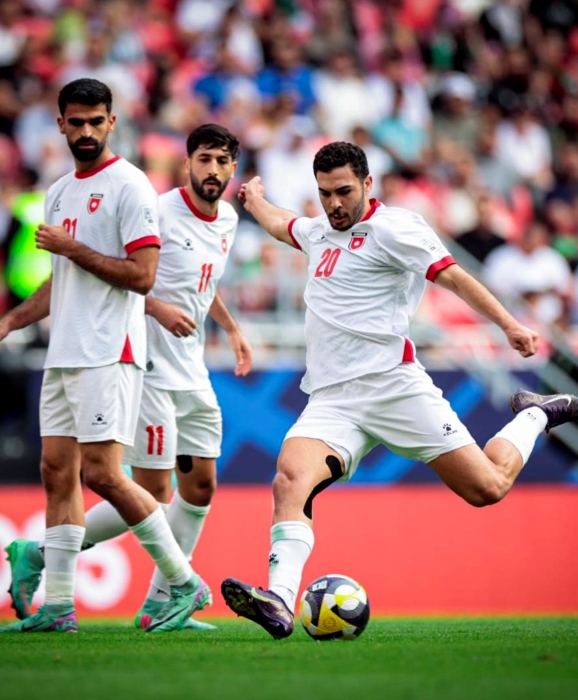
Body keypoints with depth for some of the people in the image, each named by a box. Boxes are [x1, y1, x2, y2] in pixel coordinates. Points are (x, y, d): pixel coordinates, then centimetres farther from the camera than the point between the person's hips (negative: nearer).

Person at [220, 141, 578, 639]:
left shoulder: (392, 228, -2)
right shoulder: (319, 232, 20)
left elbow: (455, 278, -9)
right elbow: (282, 225, 44)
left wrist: (510, 325, -20)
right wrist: (253, 199, 61)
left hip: (392, 386, -5)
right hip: (331, 402, 5)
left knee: (488, 489, -5)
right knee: (289, 480, -25)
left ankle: (533, 417, 26)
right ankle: (279, 603, -39)